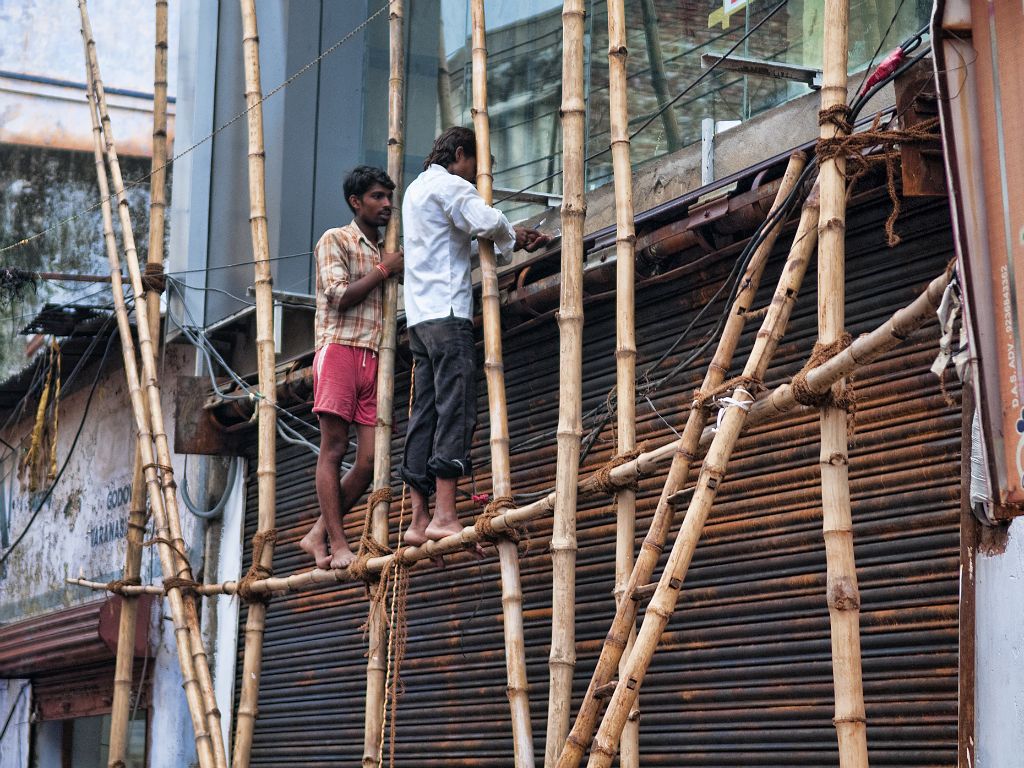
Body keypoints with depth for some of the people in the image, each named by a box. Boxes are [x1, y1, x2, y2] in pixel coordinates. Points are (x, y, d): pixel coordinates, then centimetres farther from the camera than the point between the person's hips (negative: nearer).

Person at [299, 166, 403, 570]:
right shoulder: (335, 240, 5)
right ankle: (338, 544, -10)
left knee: (369, 459, -3)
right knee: (333, 449, -7)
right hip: (340, 350, -6)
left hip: (374, 359, 6)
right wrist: (384, 269, -5)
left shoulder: (387, 251, 24)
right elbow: (340, 296, -8)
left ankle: (318, 536, 5)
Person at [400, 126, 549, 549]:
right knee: (456, 409, -13)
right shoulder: (449, 185, -3)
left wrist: (515, 240, 21)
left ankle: (419, 519, 0)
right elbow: (487, 221, -20)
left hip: (420, 316, 9)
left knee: (425, 414, 4)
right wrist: (512, 234, 0)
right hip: (447, 312, -9)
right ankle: (444, 516, -20)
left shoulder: (417, 189, 26)